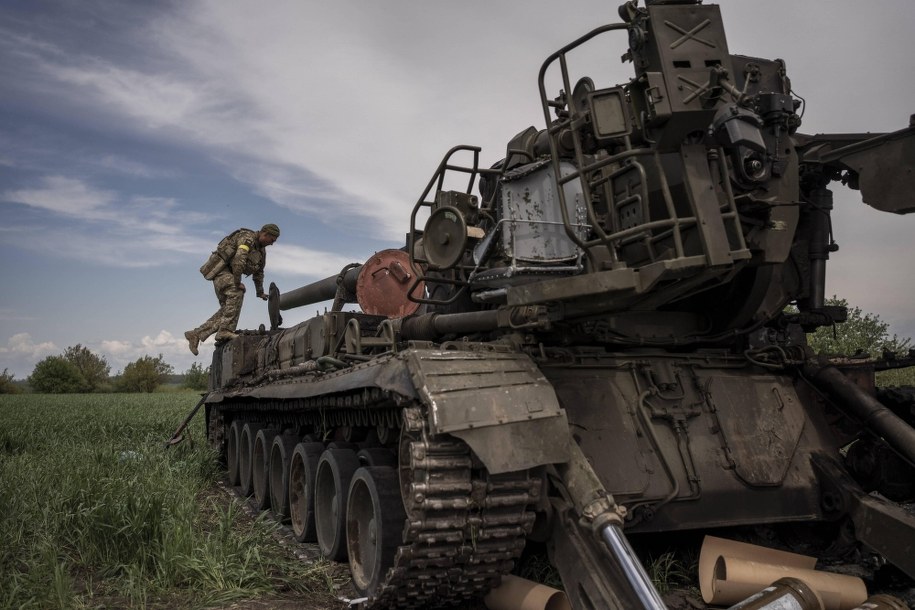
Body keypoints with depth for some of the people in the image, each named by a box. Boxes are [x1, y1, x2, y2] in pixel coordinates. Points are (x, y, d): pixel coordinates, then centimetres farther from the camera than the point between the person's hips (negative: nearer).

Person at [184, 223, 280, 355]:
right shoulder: (247, 237, -16)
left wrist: (260, 292, 31)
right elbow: (239, 259, -30)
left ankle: (196, 334, 4)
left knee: (227, 308, 0)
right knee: (236, 292, -32)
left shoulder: (262, 250, 14)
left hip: (229, 273, 9)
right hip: (220, 269, -9)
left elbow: (258, 272, 27)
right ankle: (225, 330, -35)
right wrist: (237, 282, -29)